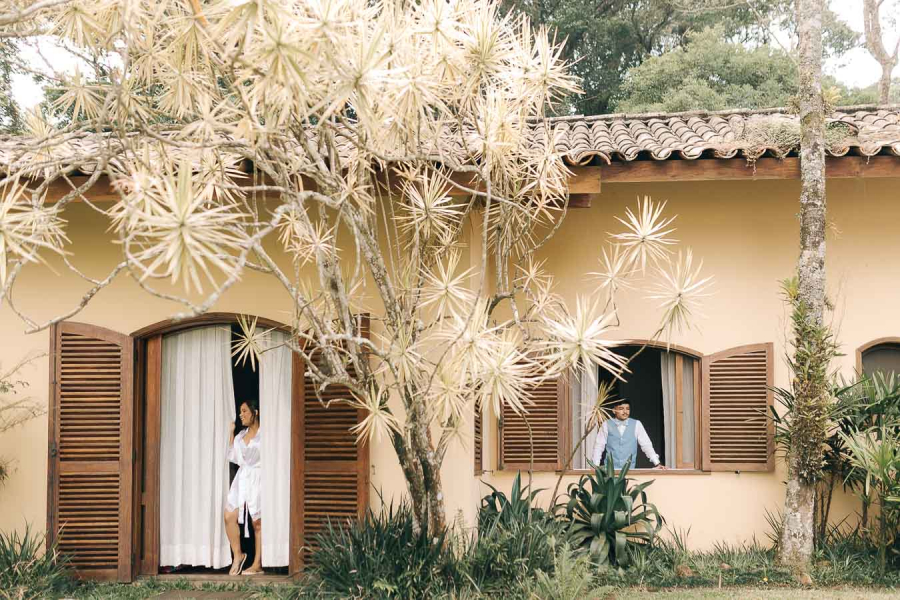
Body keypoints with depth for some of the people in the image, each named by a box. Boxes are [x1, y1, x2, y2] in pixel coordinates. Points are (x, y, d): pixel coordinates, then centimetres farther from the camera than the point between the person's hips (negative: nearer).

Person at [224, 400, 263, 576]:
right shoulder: (241, 435, 17)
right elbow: (232, 457, 14)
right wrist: (231, 433, 14)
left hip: (258, 479, -6)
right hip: (241, 478, 6)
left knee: (258, 522, -3)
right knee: (229, 516, -7)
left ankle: (258, 564, 1)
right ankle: (237, 555, 8)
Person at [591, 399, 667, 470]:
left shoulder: (636, 424, 3)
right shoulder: (606, 425, 1)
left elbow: (646, 445, 3)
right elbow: (599, 446, 3)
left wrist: (657, 463, -4)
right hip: (610, 469, -1)